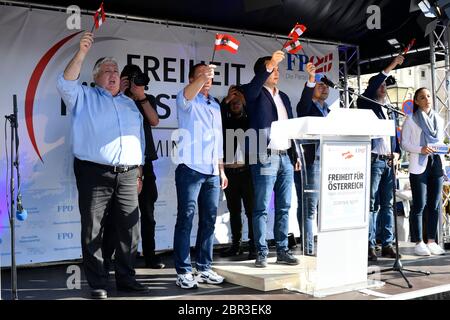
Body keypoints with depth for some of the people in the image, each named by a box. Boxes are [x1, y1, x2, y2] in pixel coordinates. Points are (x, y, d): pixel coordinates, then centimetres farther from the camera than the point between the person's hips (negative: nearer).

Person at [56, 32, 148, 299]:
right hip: (94, 172, -4)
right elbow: (66, 83, -11)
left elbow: (140, 138, 22)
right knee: (93, 231, -2)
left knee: (130, 229, 5)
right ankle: (98, 284, 6)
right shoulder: (85, 97, 10)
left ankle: (126, 278, 17)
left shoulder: (130, 104, 22)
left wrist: (139, 172, 16)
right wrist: (82, 52, -19)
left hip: (127, 175, 4)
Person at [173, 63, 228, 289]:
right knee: (185, 219, -5)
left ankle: (204, 268, 16)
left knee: (209, 220, 7)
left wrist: (221, 170, 17)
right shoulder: (187, 101, 3)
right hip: (190, 169, -6)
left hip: (212, 172, 6)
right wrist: (202, 77, -42)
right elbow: (187, 95, -24)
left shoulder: (215, 106, 21)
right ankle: (183, 271, -1)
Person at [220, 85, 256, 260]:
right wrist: (225, 101, -9)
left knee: (251, 209, -4)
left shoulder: (250, 120, 10)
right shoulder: (225, 121, 13)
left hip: (246, 170, -3)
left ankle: (253, 246, -1)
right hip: (229, 171, 3)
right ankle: (236, 245, 15)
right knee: (233, 210, 8)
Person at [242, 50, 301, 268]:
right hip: (265, 158, -6)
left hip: (285, 158, 6)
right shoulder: (255, 94, 3)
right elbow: (252, 87, -23)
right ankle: (261, 252, 2)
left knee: (283, 208, 8)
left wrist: (295, 155, 16)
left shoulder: (283, 97, 22)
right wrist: (268, 64, -32)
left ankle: (282, 250, 15)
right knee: (262, 209, -4)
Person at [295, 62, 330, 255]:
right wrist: (310, 79, -35)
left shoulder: (328, 111, 22)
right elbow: (304, 102, -21)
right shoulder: (307, 107, 3)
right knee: (309, 208, -6)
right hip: (310, 162, -7)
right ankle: (308, 250, -3)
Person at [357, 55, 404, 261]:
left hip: (389, 162, 7)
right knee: (371, 204, -7)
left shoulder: (391, 111, 23)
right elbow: (370, 88, -15)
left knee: (388, 205, 7)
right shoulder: (366, 105, 4)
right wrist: (391, 67, -14)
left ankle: (387, 245, 11)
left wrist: (397, 153, 6)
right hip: (373, 161, -6)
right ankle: (370, 246, -5)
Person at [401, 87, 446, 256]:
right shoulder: (411, 119, 4)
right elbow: (404, 143, -3)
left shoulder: (439, 119, 18)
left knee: (434, 204, 4)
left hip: (437, 163, 5)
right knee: (419, 205, -5)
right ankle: (419, 243, 2)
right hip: (419, 165, -5)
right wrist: (421, 149, -17)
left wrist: (445, 148, 5)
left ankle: (431, 241, 12)